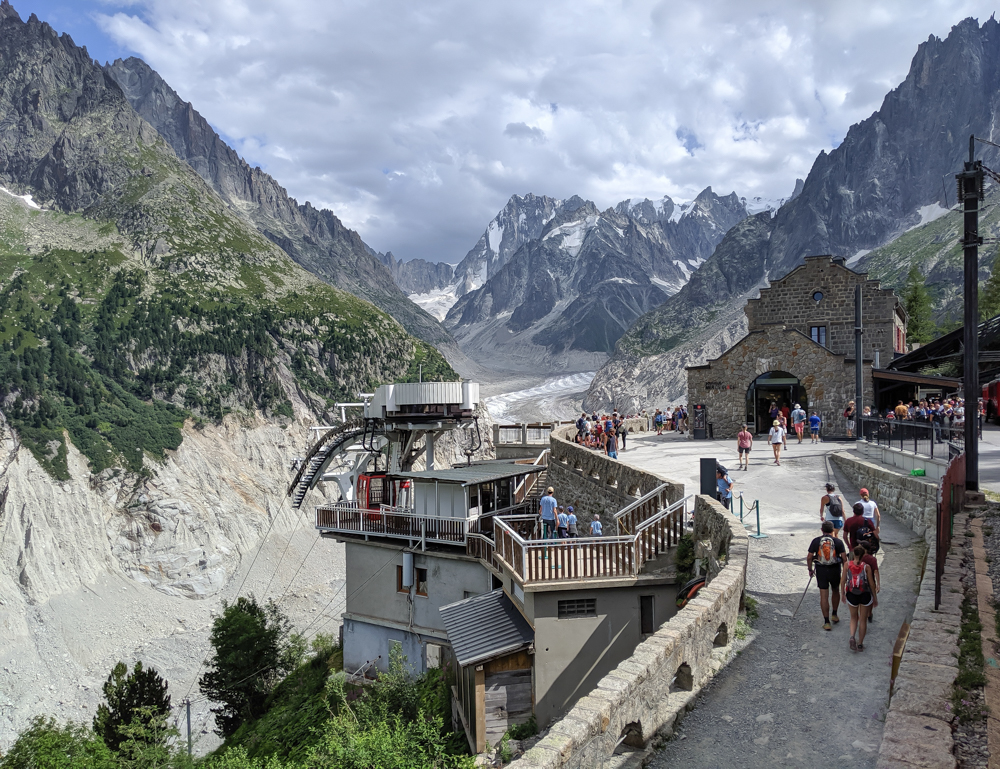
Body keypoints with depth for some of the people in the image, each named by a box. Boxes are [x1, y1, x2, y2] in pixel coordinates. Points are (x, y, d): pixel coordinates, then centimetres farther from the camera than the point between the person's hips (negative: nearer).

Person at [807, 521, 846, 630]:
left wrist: (810, 569, 10)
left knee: (824, 596, 2)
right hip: (835, 570, 1)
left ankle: (826, 622, 4)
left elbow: (809, 557, -3)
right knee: (836, 591, 26)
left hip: (821, 570, -1)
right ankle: (834, 615, 35)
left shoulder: (816, 541, -3)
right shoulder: (838, 542, -4)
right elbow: (844, 558, -7)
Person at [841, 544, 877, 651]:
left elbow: (843, 581, -4)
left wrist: (842, 594, 11)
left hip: (851, 595, 1)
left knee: (853, 618, 20)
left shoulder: (848, 565, -8)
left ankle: (852, 636, -4)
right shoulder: (866, 567, -11)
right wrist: (875, 598, 6)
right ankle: (860, 644, 20)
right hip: (865, 595, -1)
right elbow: (871, 583, -6)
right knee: (863, 620, 14)